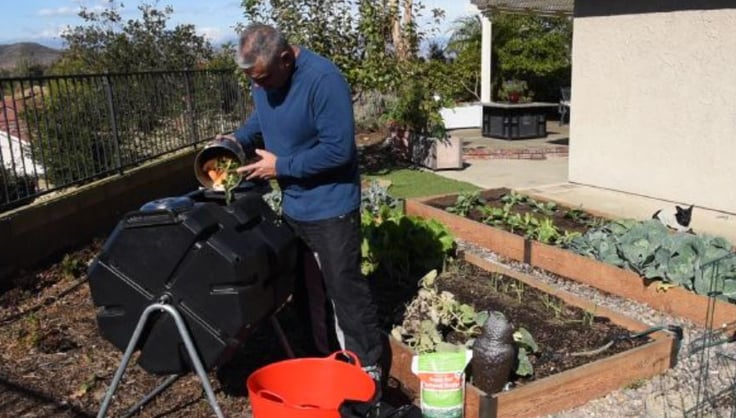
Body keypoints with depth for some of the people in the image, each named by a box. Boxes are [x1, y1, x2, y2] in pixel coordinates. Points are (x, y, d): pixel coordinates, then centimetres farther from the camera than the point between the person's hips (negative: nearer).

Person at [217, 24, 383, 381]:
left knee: (344, 287, 0)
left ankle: (367, 366, 16)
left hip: (330, 206, -8)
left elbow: (338, 149, -27)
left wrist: (280, 166, -21)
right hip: (292, 204, 8)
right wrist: (237, 138, 2)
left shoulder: (323, 79, -25)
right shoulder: (263, 77, 0)